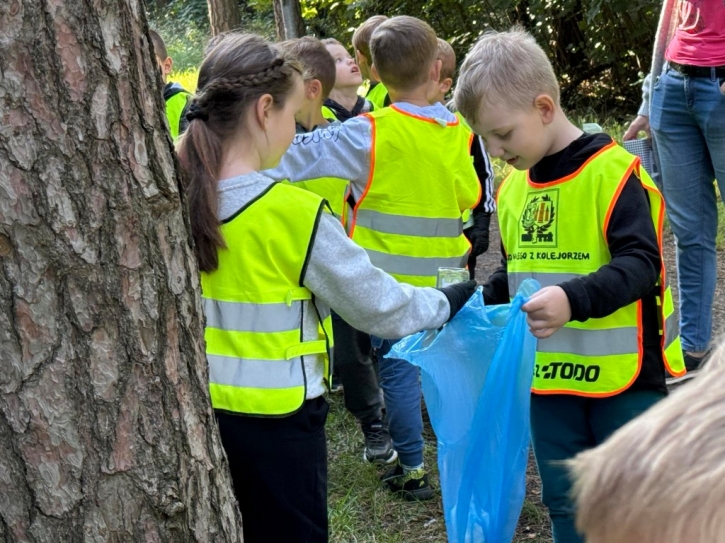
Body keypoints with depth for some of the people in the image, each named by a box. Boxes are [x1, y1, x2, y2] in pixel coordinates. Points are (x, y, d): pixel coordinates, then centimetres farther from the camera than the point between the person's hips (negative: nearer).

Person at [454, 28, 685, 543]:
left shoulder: (612, 172, -16)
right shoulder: (513, 188, 7)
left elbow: (641, 264, -24)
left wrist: (574, 300, -38)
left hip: (623, 371, -7)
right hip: (550, 374, 7)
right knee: (566, 501, 15)